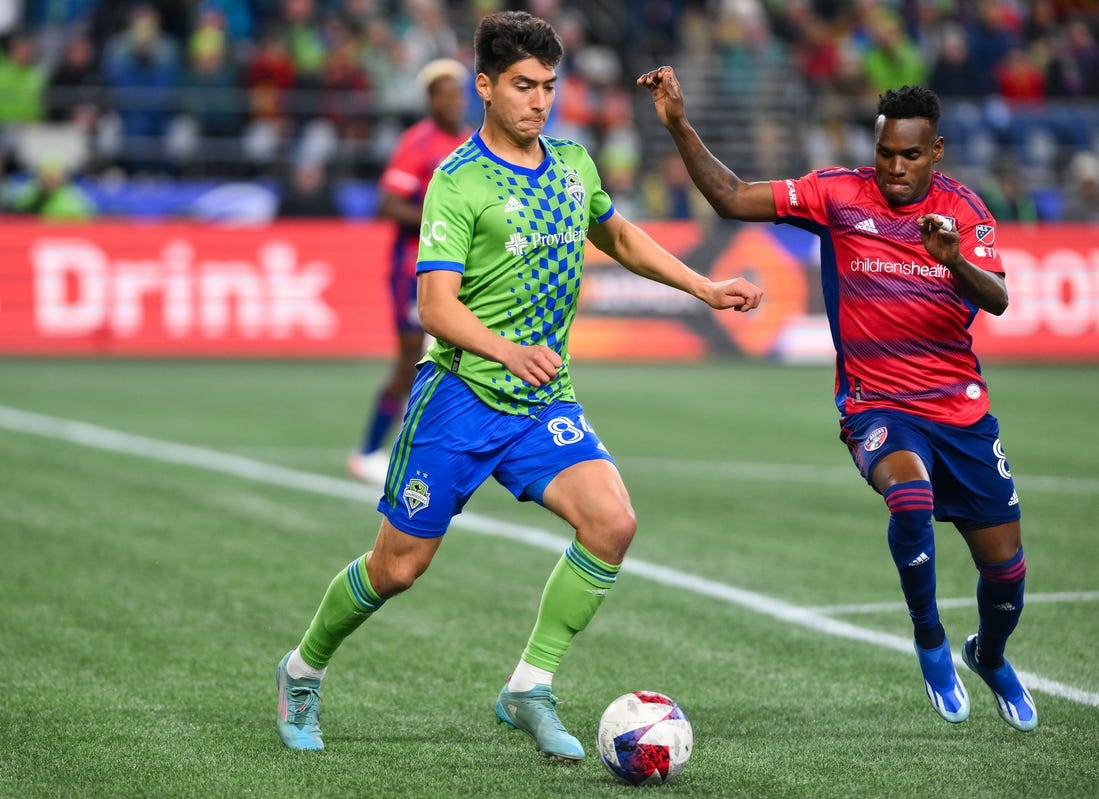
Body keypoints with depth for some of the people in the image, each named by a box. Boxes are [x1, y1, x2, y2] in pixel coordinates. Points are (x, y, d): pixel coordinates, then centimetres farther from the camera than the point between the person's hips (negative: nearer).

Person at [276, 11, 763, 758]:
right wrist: (509, 351, -37)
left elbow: (620, 236, 28)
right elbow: (436, 307, -20)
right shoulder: (458, 183, -12)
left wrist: (705, 288, 21)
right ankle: (303, 670, 30)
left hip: (544, 401, 5)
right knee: (399, 566, 2)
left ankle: (530, 689, -7)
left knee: (612, 522, -18)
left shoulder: (574, 164, 8)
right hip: (460, 396, -5)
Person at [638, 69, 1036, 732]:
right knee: (909, 494, -35)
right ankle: (929, 641, -9)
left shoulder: (964, 208, -1)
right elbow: (732, 198, -8)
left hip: (961, 405, 3)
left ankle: (991, 658, 42)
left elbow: (997, 300, -14)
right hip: (876, 406, -3)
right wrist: (679, 124, -19)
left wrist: (955, 259, -34)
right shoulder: (838, 194, -5)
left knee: (1006, 565, 6)